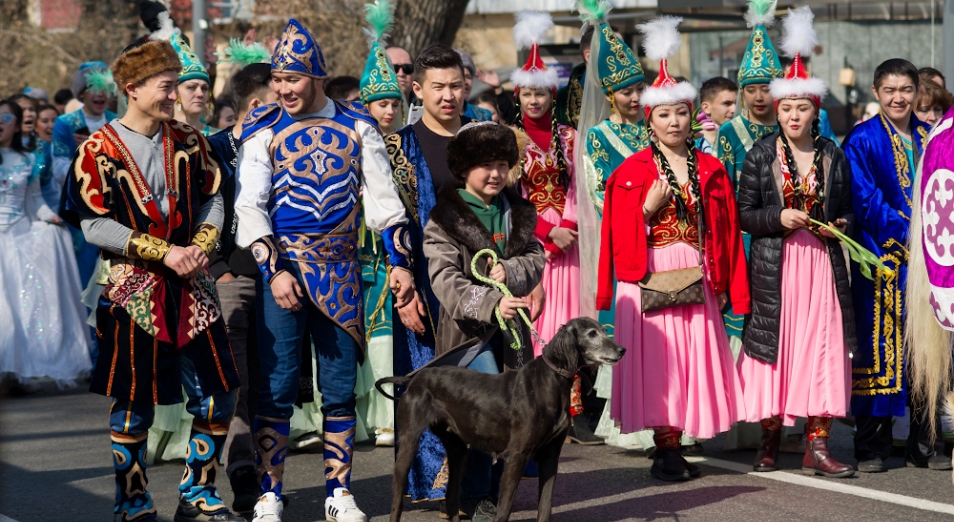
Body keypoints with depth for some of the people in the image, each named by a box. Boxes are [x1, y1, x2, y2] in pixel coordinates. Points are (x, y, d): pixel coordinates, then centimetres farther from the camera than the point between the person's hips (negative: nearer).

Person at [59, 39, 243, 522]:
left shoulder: (189, 142, 9)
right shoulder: (98, 151, -6)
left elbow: (212, 201, 13)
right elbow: (94, 225, -11)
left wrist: (199, 247, -7)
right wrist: (165, 253, -15)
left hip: (190, 285, 5)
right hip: (133, 287, -5)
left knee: (219, 394, 2)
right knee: (135, 400, 0)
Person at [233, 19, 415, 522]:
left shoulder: (357, 125, 5)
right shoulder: (263, 130, 1)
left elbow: (382, 198, 9)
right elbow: (249, 206, -3)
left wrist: (399, 261, 2)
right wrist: (275, 268, -14)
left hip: (341, 271, 2)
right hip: (282, 269, -2)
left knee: (340, 388, 5)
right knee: (277, 386, -4)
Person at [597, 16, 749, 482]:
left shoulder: (710, 169, 10)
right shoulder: (632, 171, 0)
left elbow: (724, 230, 10)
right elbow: (620, 232, -3)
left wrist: (724, 283, 6)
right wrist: (648, 209, -18)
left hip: (697, 278, 3)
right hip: (650, 277, -3)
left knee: (692, 357, 2)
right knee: (657, 359, -4)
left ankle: (671, 450, 10)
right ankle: (666, 449, 3)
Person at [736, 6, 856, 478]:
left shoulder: (833, 157, 8)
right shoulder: (761, 156, 1)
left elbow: (847, 211, 17)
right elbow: (743, 214, 1)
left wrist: (841, 225, -5)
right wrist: (779, 217, -16)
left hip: (822, 263, 2)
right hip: (774, 267, -2)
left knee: (823, 347, -4)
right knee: (774, 347, -1)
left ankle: (817, 445, 0)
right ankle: (769, 438, 12)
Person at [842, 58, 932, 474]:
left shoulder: (932, 138, 13)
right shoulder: (862, 141, -2)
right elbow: (865, 203, -9)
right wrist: (909, 232, -15)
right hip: (884, 258, -4)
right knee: (880, 343, -5)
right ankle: (872, 444, 1)